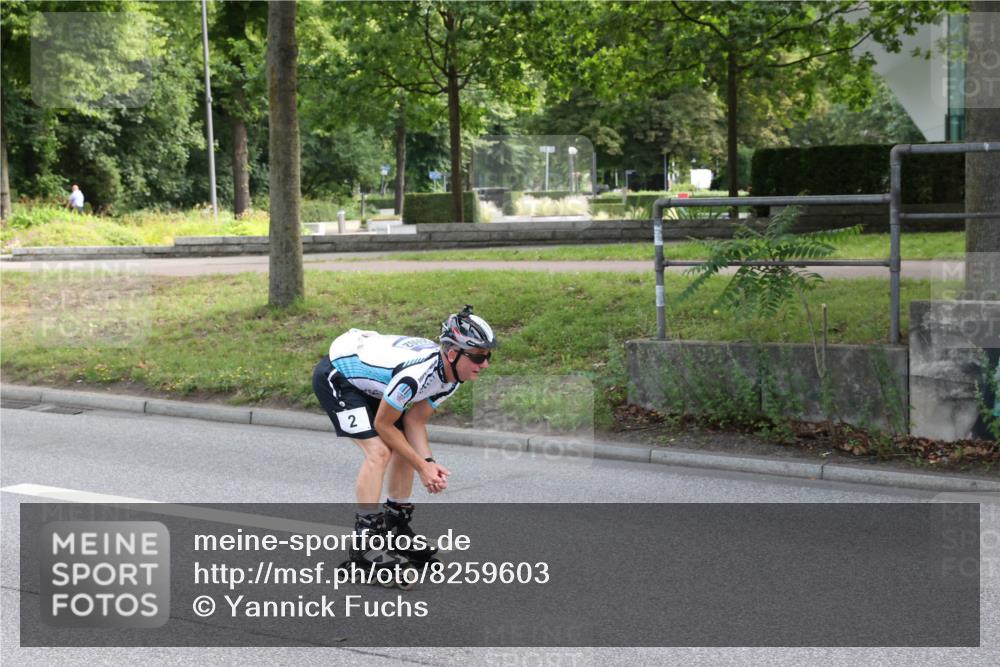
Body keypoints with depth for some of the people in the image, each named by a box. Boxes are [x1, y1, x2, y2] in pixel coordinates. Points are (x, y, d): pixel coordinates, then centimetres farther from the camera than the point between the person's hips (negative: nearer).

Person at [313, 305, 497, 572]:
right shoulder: (418, 372, -37)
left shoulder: (451, 376, -9)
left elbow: (415, 421, -2)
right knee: (379, 451, -21)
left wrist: (428, 461, -18)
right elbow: (383, 424, -25)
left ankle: (397, 531, 21)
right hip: (334, 377, -9)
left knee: (405, 449, 7)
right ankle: (363, 544, -17)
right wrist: (422, 466, -19)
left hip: (365, 380, 9)